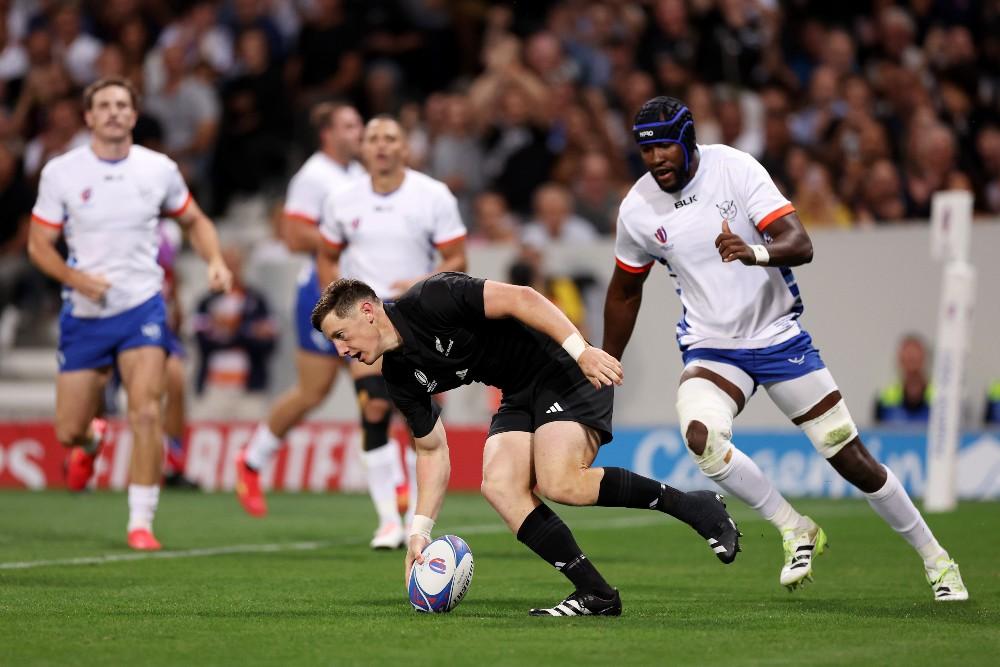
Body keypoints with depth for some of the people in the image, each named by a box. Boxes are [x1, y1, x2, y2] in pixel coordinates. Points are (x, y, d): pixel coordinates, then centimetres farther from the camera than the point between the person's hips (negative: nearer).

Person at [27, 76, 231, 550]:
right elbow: (38, 244, 0)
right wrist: (76, 278, -18)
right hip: (83, 314, 1)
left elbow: (194, 221, 16)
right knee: (68, 432, 4)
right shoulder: (60, 172, -3)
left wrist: (215, 260, -3)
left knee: (146, 412, -18)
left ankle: (141, 523, -9)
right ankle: (90, 445, 44)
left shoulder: (159, 169, 0)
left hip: (141, 307, -1)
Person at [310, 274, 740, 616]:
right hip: (520, 395, 8)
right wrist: (420, 529, 4)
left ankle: (692, 506, -10)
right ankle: (596, 594, -11)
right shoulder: (400, 377, 4)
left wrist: (581, 349, -32)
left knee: (559, 483, -25)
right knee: (499, 486, -14)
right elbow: (431, 449, 12)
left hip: (567, 370, -8)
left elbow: (521, 299, -24)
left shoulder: (430, 300, -20)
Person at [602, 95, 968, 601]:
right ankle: (796, 532, -9)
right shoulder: (637, 209, -6)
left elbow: (800, 245, -23)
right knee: (701, 438, -29)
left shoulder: (734, 169, -15)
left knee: (850, 457, 1)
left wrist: (753, 252, -44)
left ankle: (935, 558, 19)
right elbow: (624, 292, 11)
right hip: (710, 349, 2)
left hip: (779, 337, -2)